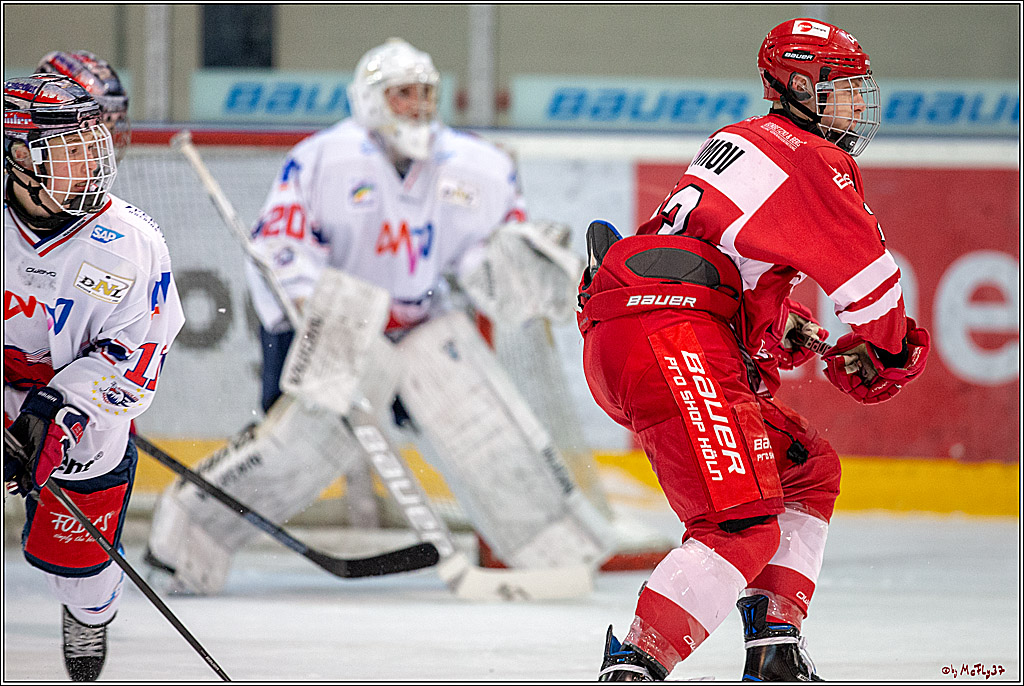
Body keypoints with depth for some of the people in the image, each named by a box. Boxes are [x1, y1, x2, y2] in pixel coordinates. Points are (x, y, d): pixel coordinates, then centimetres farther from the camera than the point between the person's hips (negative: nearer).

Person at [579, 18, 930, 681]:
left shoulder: (746, 141, 30)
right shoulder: (809, 156, -1)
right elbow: (870, 273, -3)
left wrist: (784, 328, 22)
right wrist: (881, 354, 15)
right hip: (671, 334, -10)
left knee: (808, 469, 21)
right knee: (743, 525, -21)